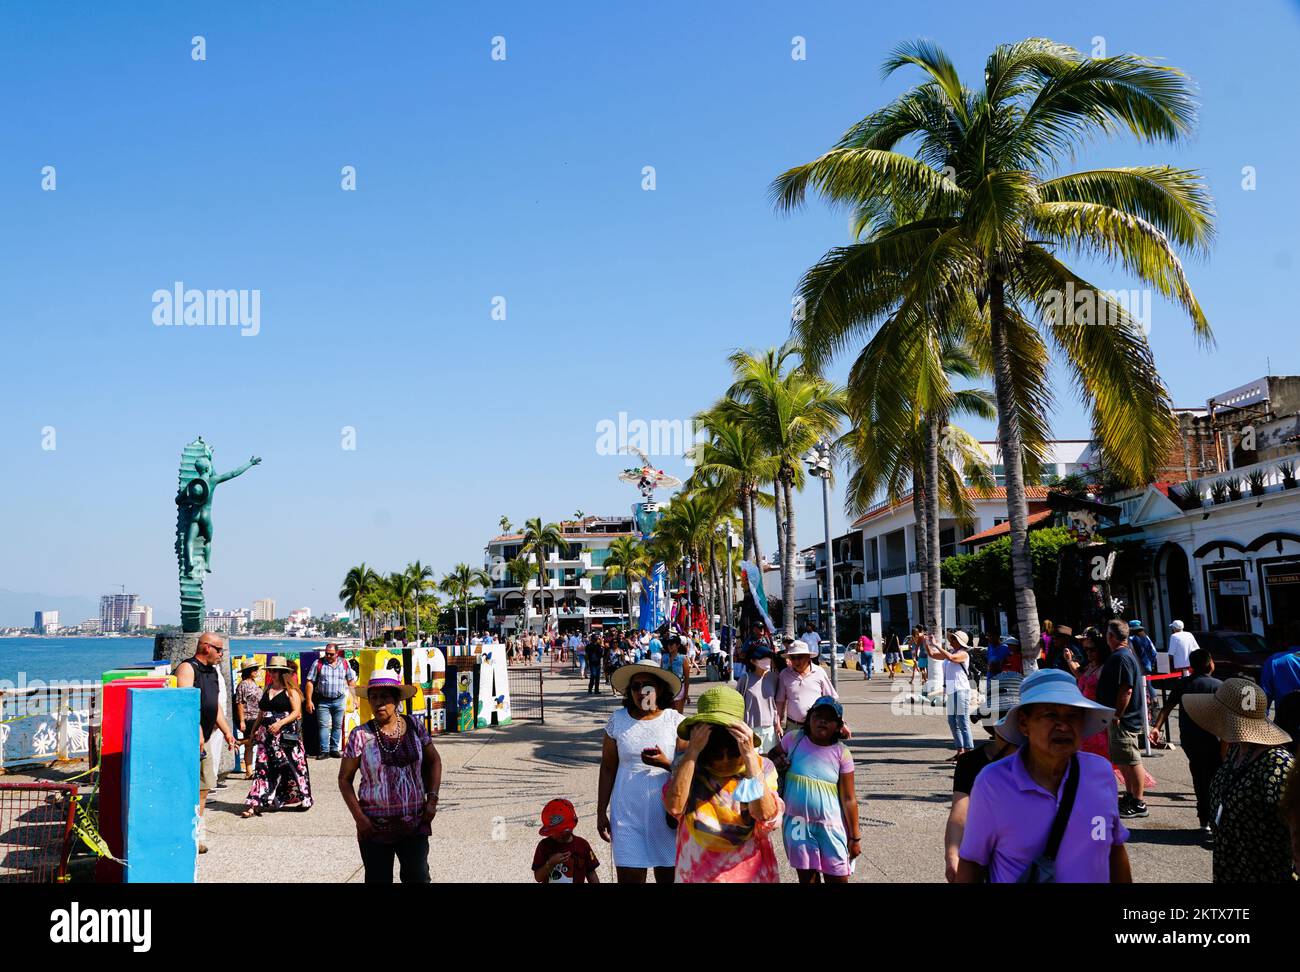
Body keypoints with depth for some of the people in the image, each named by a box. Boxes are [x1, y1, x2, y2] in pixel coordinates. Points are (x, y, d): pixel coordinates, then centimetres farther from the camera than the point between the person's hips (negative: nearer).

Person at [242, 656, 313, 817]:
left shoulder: (290, 690, -3)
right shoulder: (267, 689, 15)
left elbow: (296, 712, -10)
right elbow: (263, 712, 21)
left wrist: (280, 723, -20)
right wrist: (255, 729, 13)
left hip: (286, 735, -5)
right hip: (267, 736, 5)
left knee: (290, 767, 1)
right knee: (263, 769, 0)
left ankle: (299, 800, 15)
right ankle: (256, 804, -3)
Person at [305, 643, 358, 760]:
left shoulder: (344, 663, 4)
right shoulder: (318, 663, -2)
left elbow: (351, 681, 10)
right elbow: (310, 682, -3)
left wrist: (354, 697, 4)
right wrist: (309, 701, -9)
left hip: (339, 700, 2)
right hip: (323, 701, -2)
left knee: (337, 726, 7)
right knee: (323, 726, -6)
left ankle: (335, 749, 15)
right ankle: (324, 751, -4)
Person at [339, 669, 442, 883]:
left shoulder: (414, 727, 0)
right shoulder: (360, 735, -7)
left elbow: (433, 761, 14)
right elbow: (345, 779, 0)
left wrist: (432, 799, 3)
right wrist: (359, 818, -8)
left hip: (415, 825, 1)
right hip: (375, 828, -1)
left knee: (418, 877, -5)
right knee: (379, 879, 5)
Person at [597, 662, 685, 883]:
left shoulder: (675, 721, -2)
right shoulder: (618, 719, 4)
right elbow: (607, 768, 8)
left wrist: (665, 763, -20)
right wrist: (601, 812, 6)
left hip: (666, 813, -1)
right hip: (627, 814, 1)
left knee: (668, 875, 5)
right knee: (629, 877, 0)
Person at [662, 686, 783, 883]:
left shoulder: (761, 766, -10)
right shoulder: (687, 764, -8)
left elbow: (766, 814, -26)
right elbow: (674, 807, -25)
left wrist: (750, 756, -29)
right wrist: (692, 751, -26)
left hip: (749, 873, 0)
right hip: (697, 874, 0)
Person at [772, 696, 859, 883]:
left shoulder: (841, 753, -9)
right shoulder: (793, 739, -5)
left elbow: (849, 799, -6)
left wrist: (855, 836, -3)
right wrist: (777, 762, -8)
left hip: (830, 825, -2)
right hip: (797, 823, 2)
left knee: (837, 878, 7)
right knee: (806, 878, 13)